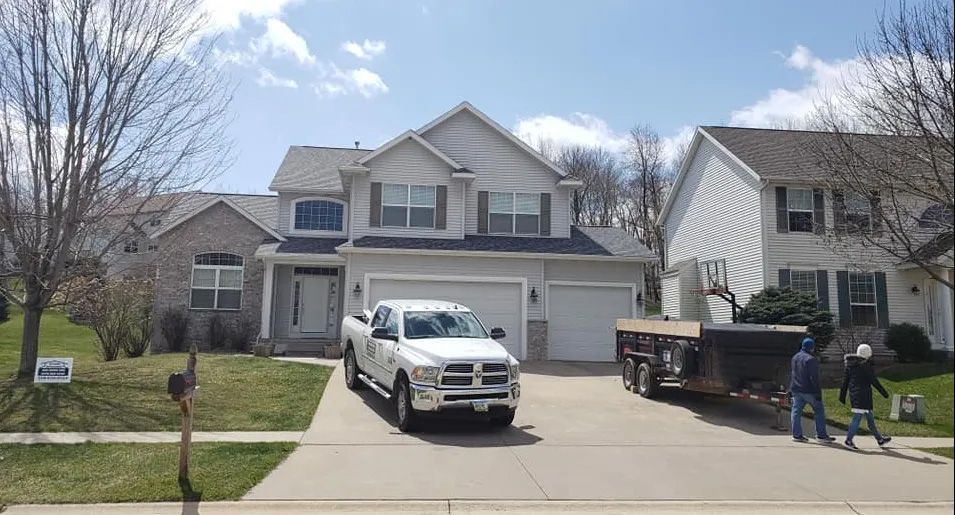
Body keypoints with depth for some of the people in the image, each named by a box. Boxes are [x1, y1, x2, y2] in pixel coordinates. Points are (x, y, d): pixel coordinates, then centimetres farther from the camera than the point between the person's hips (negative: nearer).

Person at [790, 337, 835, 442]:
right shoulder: (811, 359, -16)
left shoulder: (795, 357, 10)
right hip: (809, 391, -7)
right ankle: (821, 435, 9)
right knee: (819, 411, 6)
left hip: (796, 390, 7)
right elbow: (814, 378, -18)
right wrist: (818, 392, -14)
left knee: (796, 411, 7)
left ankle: (797, 435, 7)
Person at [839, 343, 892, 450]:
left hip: (853, 394, 8)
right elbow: (874, 381, -11)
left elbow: (845, 380, 11)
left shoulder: (850, 364, 10)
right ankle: (848, 440, -9)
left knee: (869, 417, 18)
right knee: (857, 417, -7)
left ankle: (879, 439, 30)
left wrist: (842, 395, 14)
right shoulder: (865, 365, -12)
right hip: (863, 395, -8)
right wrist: (884, 392, -1)